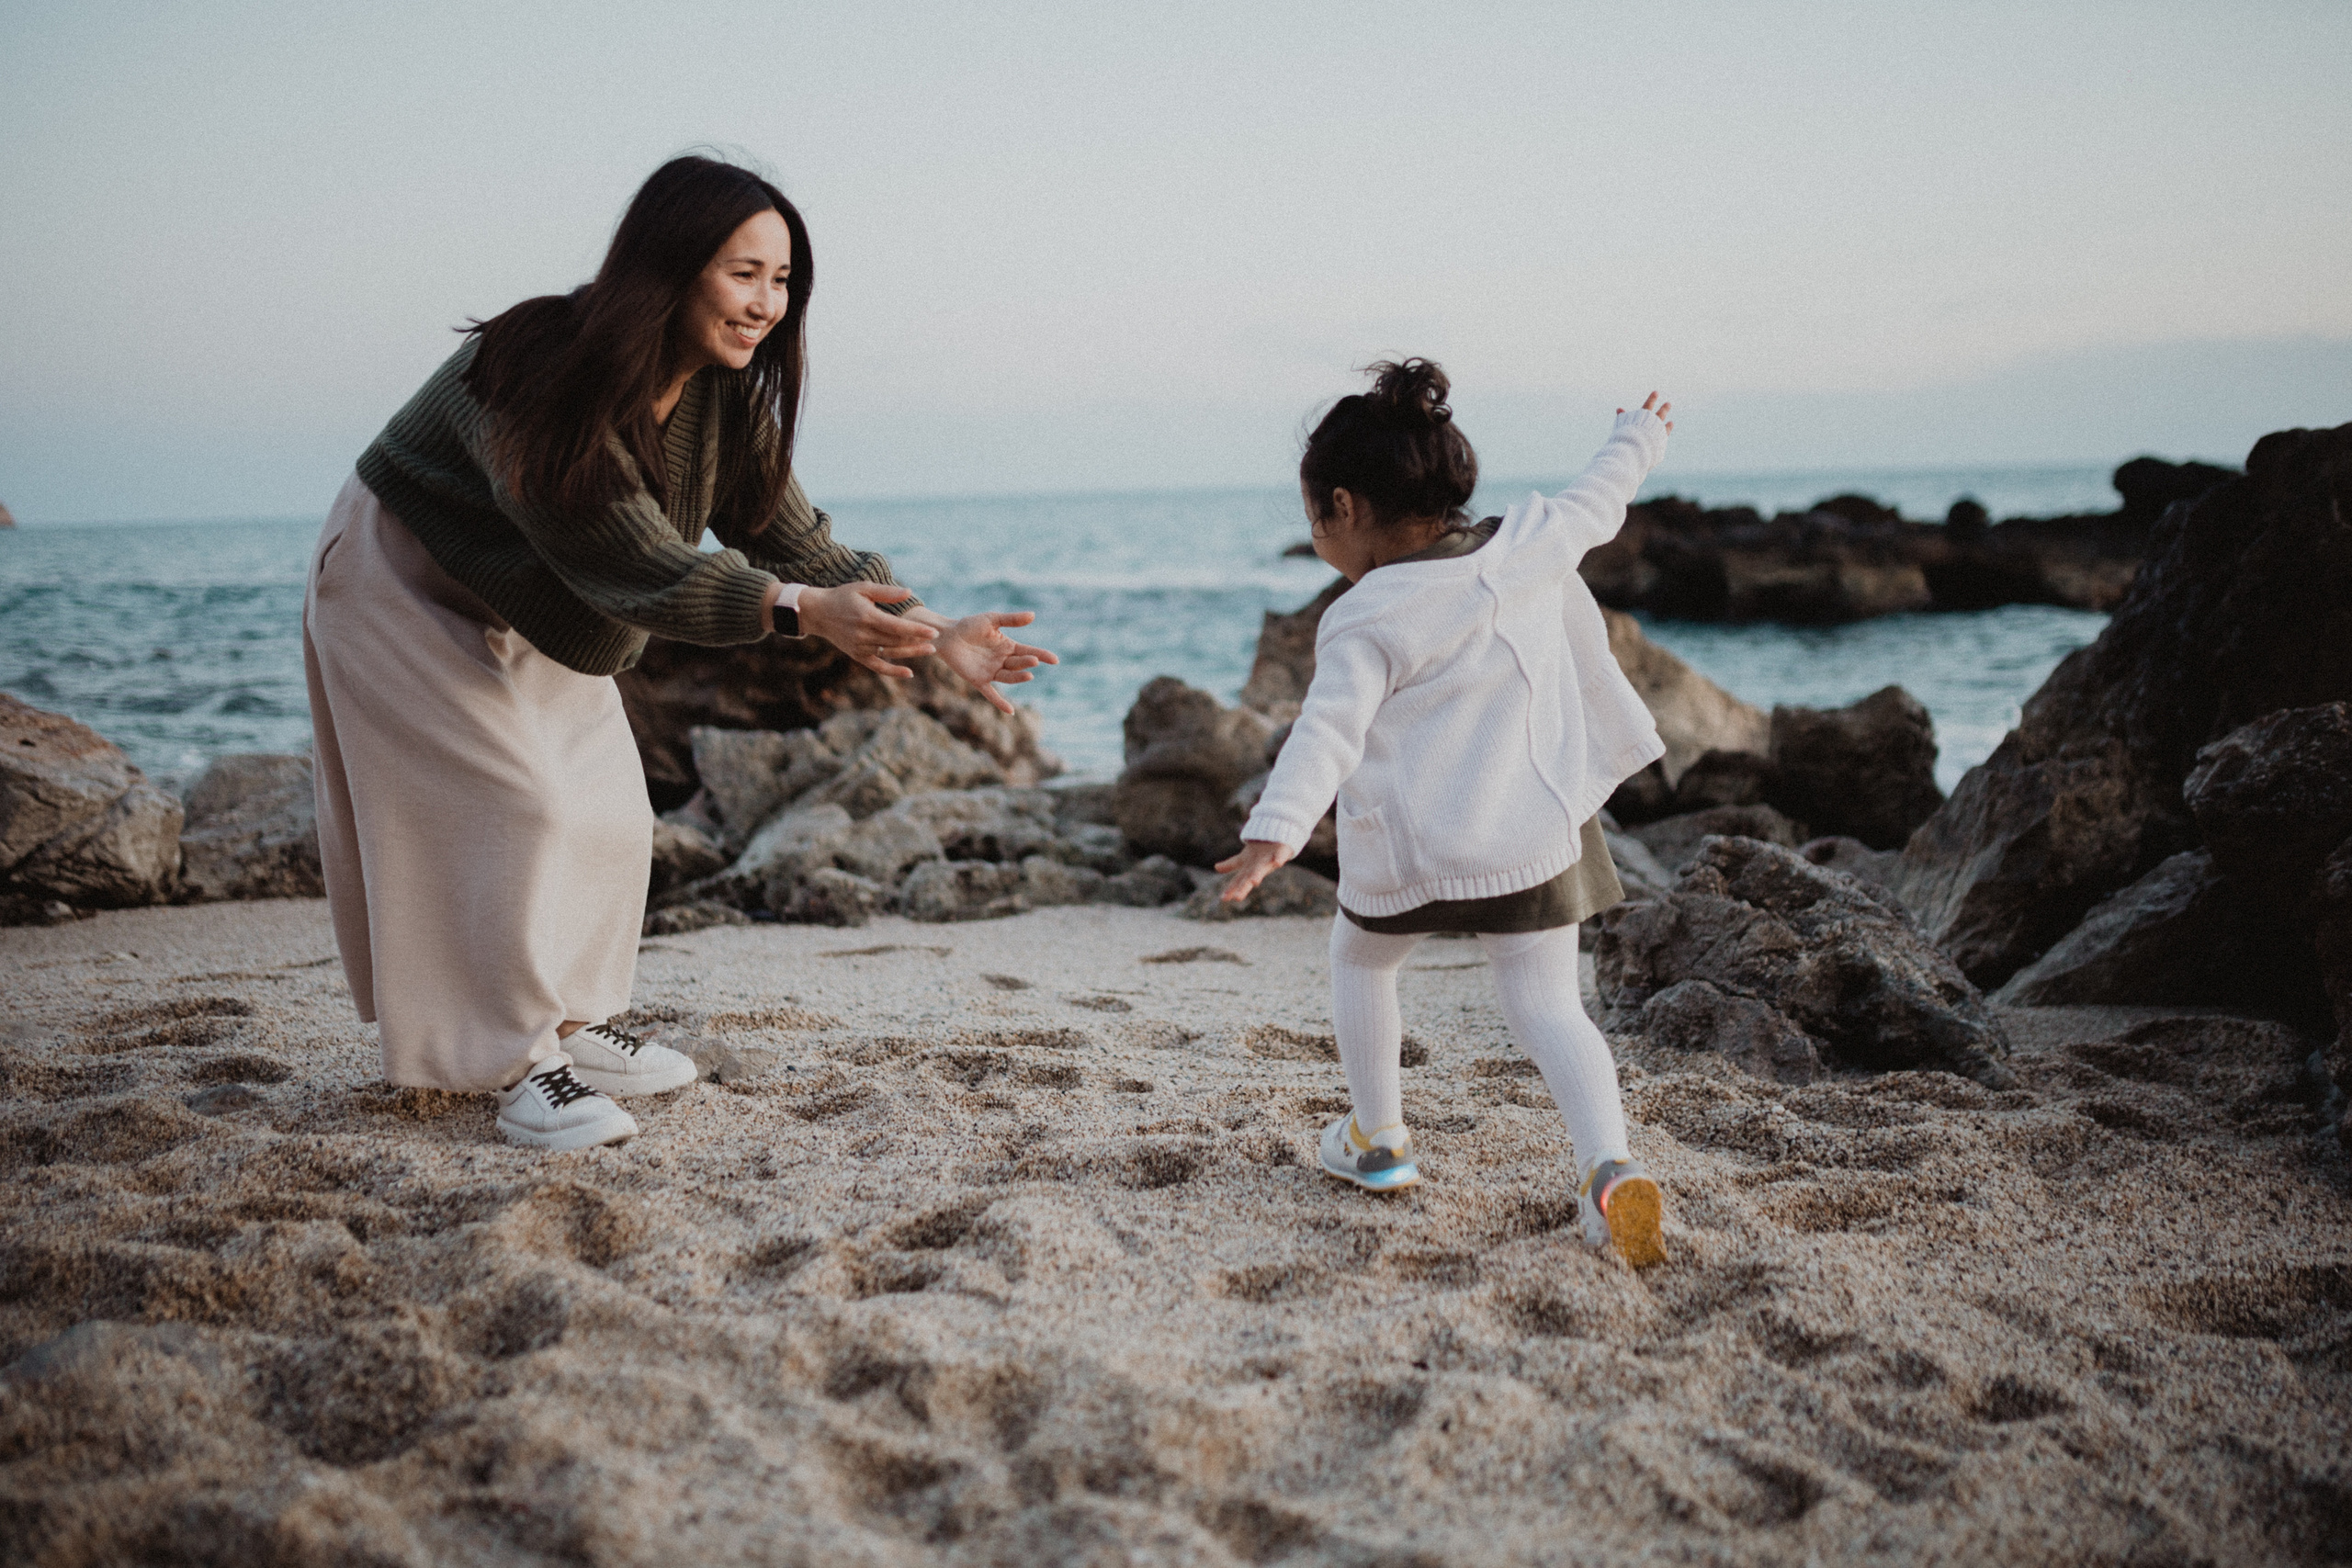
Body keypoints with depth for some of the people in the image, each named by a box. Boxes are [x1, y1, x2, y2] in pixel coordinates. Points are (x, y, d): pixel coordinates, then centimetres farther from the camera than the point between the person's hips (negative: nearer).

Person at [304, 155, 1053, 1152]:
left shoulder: (728, 398, -13)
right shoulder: (545, 378, -37)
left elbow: (793, 538, -13)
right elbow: (643, 566, -40)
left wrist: (931, 631, -26)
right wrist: (803, 611, -52)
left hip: (535, 611, 8)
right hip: (409, 584, -8)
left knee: (606, 806, 6)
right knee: (511, 805, -14)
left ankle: (572, 1025, 19)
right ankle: (521, 1065, -6)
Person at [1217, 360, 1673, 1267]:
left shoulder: (1365, 621, -13)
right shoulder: (1532, 544, 1)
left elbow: (1329, 732, -26)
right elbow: (1597, 503, 20)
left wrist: (1275, 830, -35)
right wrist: (1639, 440, 40)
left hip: (1409, 850, -3)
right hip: (1536, 836, 4)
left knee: (1359, 962, 24)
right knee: (1547, 1005, 5)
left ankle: (1377, 1141, 33)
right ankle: (1610, 1166, -17)